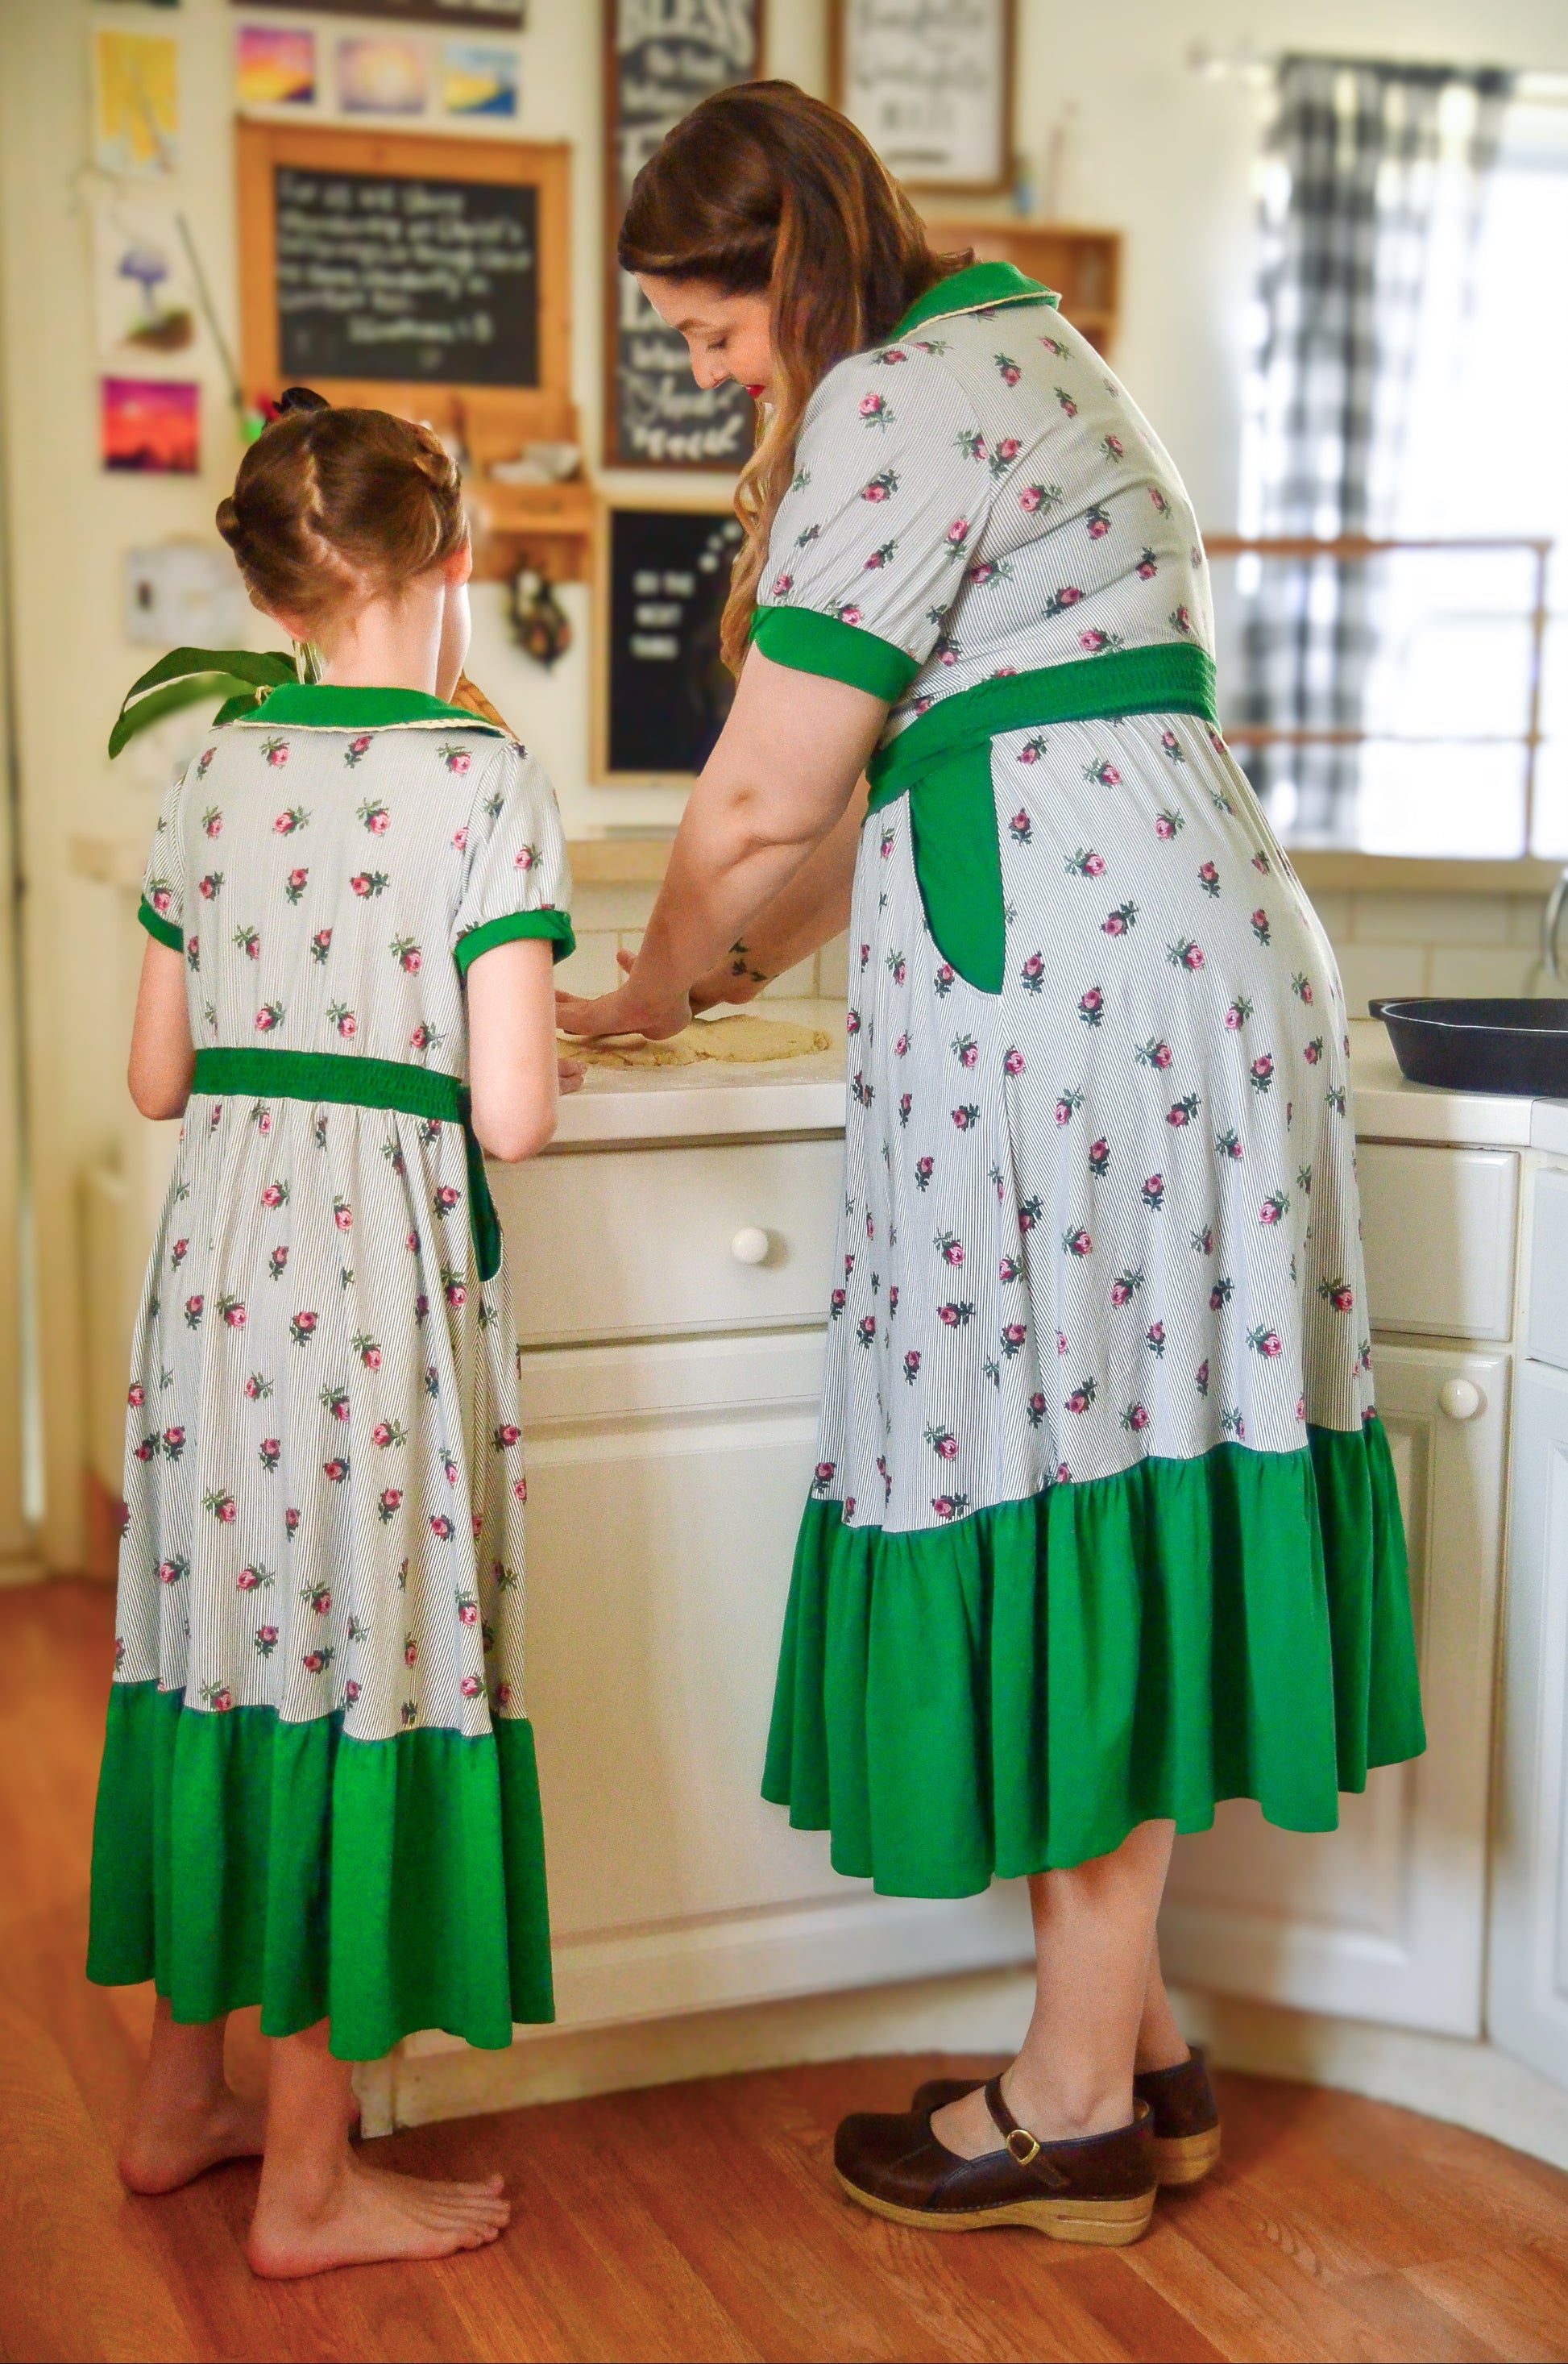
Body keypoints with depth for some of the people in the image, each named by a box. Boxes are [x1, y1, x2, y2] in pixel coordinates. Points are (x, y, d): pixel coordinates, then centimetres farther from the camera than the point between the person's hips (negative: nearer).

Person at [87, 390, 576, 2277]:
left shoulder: (210, 774, 7)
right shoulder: (484, 782, -10)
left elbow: (157, 1076, 11)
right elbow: (508, 1117, -16)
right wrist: (500, 1052, 6)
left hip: (216, 1256, 6)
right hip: (384, 1272, -6)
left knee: (225, 1647, 18)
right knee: (355, 1675, 4)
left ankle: (181, 2098, 33)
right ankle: (308, 2183, 16)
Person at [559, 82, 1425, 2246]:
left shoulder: (897, 401, -10)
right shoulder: (1013, 351, 23)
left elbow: (766, 797, -12)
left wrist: (653, 992, 6)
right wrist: (738, 970, 21)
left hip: (1075, 974, -10)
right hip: (1174, 939, 10)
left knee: (1063, 1490, -3)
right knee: (1100, 1500, 11)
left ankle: (1079, 2108, 10)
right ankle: (1138, 2045, 21)